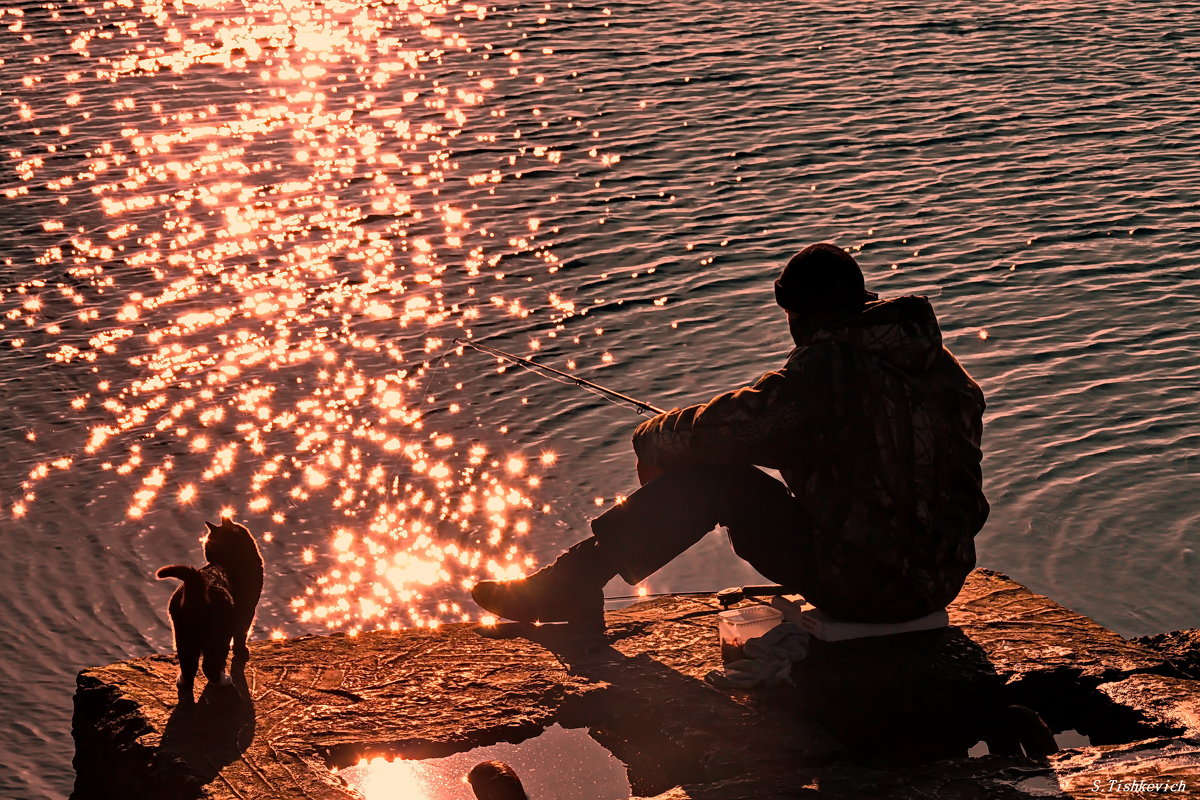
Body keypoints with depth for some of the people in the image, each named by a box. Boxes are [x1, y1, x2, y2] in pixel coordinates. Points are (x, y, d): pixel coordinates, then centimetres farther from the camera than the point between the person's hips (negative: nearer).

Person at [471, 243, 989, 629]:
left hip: (863, 587, -8)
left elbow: (721, 427, -13)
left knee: (710, 473, 0)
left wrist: (652, 438, 8)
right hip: (941, 584, 8)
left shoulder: (827, 369, -17)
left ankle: (571, 584, 7)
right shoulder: (945, 368, 7)